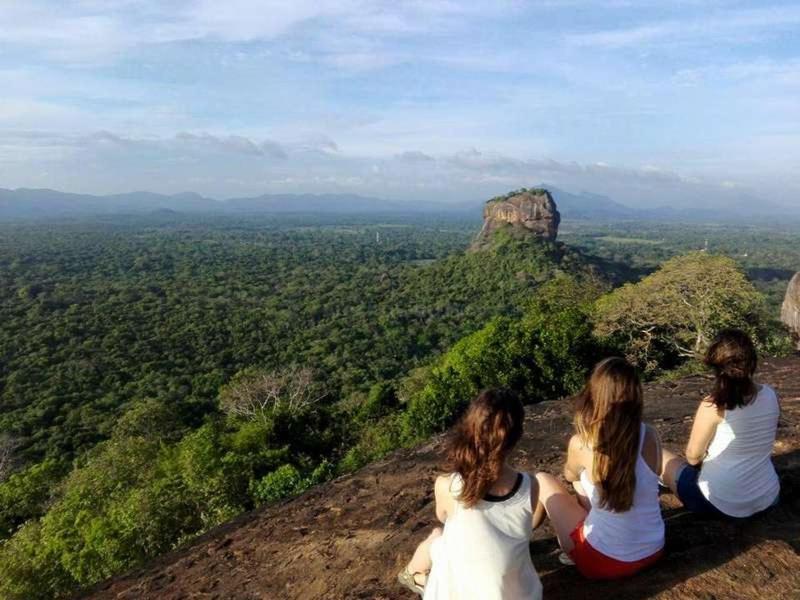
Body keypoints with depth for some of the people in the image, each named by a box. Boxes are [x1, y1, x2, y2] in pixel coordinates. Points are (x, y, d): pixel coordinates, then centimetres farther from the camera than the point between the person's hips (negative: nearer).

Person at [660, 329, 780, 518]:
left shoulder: (713, 406, -22)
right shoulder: (770, 395, -5)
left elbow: (693, 457, -12)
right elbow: (760, 443, 11)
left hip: (721, 503, -6)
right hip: (767, 498, 6)